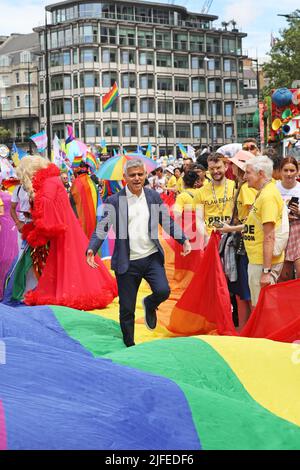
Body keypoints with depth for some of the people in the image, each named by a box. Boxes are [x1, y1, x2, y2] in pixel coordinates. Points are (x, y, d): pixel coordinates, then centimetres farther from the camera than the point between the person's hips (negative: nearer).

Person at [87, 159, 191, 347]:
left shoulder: (154, 197, 6)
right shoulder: (115, 201, -3)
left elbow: (167, 221, 8)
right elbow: (102, 227, -5)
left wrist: (183, 239, -7)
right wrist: (92, 249, -22)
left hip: (151, 257, 2)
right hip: (127, 262, -2)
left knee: (163, 291, -18)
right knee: (127, 309, 3)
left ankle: (149, 305, 19)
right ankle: (129, 345, 24)